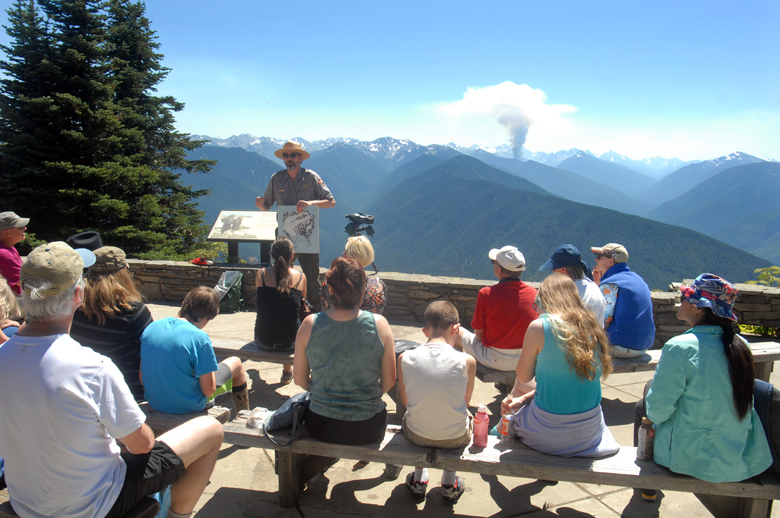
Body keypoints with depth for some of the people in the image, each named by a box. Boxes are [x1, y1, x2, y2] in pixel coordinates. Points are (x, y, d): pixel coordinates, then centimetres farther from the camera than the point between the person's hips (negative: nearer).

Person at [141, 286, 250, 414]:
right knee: (236, 362, 17)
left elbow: (142, 378, 3)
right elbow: (208, 390, -19)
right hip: (188, 406, -6)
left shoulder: (150, 327, -5)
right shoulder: (199, 338, -24)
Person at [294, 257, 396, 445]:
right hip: (368, 430, 0)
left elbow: (300, 379, -2)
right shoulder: (379, 324, -15)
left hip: (322, 429, 1)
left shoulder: (309, 324, -14)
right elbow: (389, 381, -6)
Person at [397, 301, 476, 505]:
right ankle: (449, 483, 36)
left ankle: (418, 480, 40)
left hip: (417, 436, 1)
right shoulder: (467, 361, -17)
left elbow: (405, 400, 2)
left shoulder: (405, 358, -13)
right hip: (455, 438, -1)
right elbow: (465, 401, 1)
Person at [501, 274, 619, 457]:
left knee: (518, 386, 25)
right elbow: (571, 380, 7)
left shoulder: (539, 326, -17)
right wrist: (523, 399, 8)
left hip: (550, 433, -5)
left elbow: (523, 377, -5)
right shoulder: (593, 327, 0)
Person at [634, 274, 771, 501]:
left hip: (695, 458, -6)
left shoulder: (680, 348, -23)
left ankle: (647, 487, 35)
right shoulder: (741, 345, -3)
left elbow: (658, 410, -19)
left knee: (642, 406, 19)